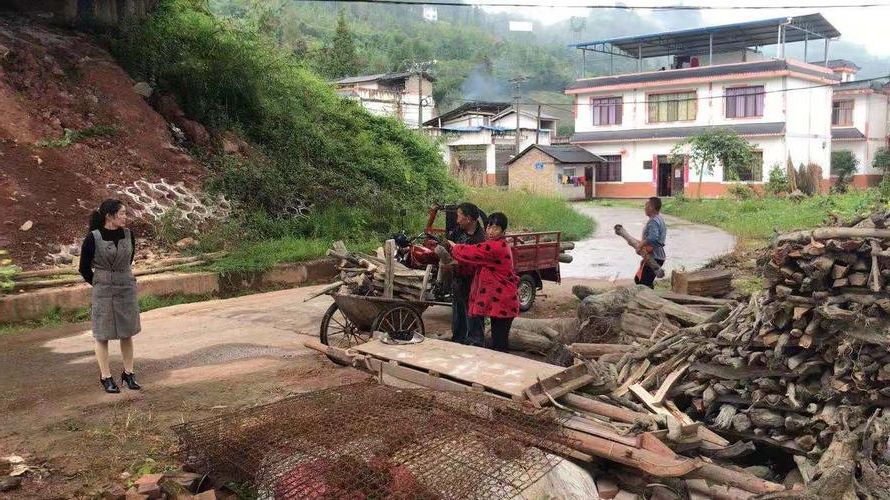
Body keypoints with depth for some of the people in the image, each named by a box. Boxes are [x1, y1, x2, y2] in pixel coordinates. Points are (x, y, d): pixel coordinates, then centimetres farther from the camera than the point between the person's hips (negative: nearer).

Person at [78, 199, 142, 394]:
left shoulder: (128, 234, 0)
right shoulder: (93, 238, -12)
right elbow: (84, 268, -1)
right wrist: (99, 284, 7)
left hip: (127, 288, 4)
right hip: (103, 291, -4)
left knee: (127, 332, 10)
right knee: (103, 334, 6)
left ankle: (128, 373, 20)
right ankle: (106, 377, 15)